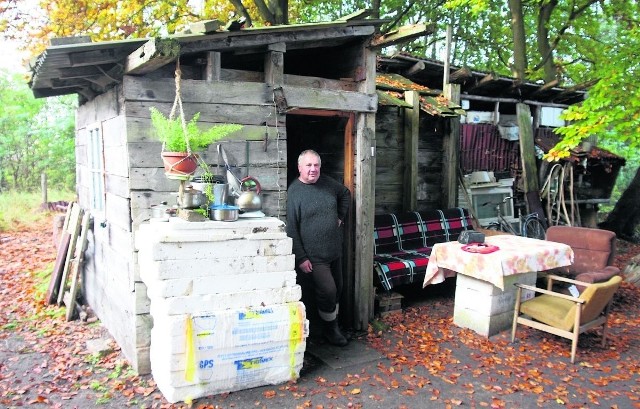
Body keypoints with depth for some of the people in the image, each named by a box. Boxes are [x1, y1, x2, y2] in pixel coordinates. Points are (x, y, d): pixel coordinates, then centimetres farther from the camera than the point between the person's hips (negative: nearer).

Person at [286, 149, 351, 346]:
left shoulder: (328, 183, 3)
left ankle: (333, 327, 33)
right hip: (314, 256, -6)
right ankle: (330, 329, 16)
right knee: (327, 291, -9)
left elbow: (345, 193, 24)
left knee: (337, 290, 15)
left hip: (335, 250, 7)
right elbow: (291, 229, -15)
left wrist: (341, 216, 14)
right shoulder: (294, 192, -14)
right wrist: (301, 258, -17)